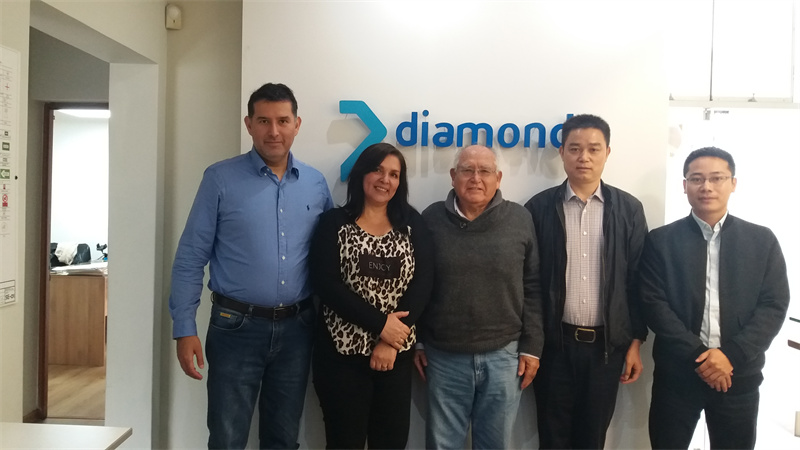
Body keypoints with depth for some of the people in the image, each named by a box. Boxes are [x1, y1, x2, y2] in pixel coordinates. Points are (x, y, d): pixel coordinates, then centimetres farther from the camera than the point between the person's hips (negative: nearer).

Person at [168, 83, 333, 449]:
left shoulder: (316, 184, 4)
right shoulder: (221, 178, -6)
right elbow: (191, 258, -6)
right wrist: (185, 329, -9)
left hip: (296, 328, 3)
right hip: (236, 327, -3)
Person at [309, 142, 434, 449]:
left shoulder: (411, 223, 4)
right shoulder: (334, 223, -1)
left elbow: (423, 282, -4)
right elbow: (326, 285, -11)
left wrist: (390, 342, -12)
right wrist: (380, 324, -17)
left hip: (397, 352, 3)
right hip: (343, 352, -2)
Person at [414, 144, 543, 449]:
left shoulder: (520, 220, -1)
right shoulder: (431, 219, -1)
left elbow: (533, 288, 1)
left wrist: (531, 347, 0)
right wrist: (415, 342, 4)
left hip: (503, 355, 0)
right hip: (444, 356, 0)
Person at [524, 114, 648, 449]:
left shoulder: (629, 209, 1)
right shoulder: (540, 207, -2)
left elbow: (637, 280, 3)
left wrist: (636, 342, 2)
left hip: (607, 344, 1)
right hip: (555, 343, -1)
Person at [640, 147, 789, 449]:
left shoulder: (762, 240, 4)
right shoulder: (660, 241, -1)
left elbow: (774, 306, -1)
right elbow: (653, 304, -6)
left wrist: (732, 355, -13)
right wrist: (697, 355, -15)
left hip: (738, 374, 1)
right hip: (676, 374, -1)